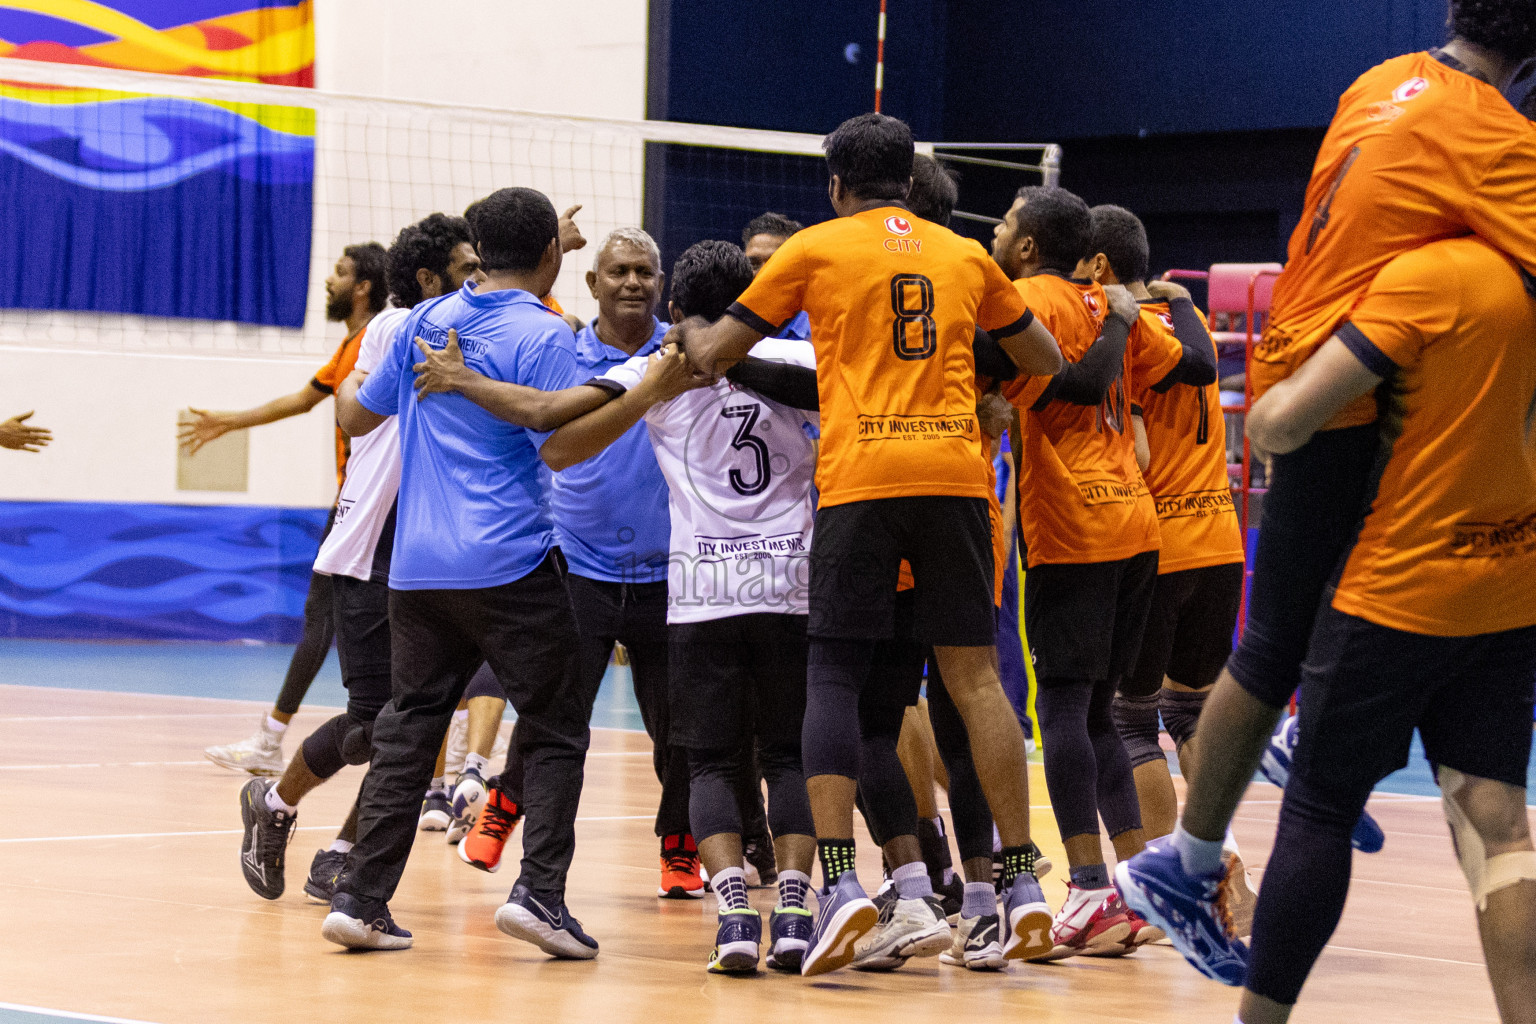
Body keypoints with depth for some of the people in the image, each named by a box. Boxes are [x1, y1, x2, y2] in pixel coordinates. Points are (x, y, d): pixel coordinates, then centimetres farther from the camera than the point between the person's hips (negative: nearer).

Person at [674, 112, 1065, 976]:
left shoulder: (817, 248, 9)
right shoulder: (965, 256, 18)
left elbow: (715, 354, 14)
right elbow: (1047, 361, 28)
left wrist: (688, 330, 36)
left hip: (860, 477, -3)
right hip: (956, 473, 3)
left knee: (834, 677, 0)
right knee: (974, 673, 6)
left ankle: (841, 881, -14)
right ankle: (1021, 880, 3)